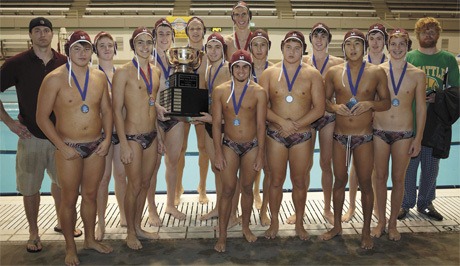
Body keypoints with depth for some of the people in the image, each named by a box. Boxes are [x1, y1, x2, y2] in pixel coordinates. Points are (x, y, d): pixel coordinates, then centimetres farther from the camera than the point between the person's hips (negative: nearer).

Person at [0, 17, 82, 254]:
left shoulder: (64, 63, 0)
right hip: (31, 135, -2)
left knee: (62, 181, 16)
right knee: (30, 187, 7)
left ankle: (61, 222, 36)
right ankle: (33, 233, 25)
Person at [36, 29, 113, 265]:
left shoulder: (99, 77, 3)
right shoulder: (55, 79, -11)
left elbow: (106, 110, 10)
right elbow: (42, 117, -10)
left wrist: (107, 139, -1)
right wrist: (62, 147, -13)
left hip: (96, 147, 4)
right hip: (69, 148, -4)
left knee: (90, 195, 16)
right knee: (69, 199, 7)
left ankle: (90, 239, 34)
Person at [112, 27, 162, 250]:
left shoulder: (155, 71, 9)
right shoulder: (123, 71, -11)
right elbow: (117, 110, -12)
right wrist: (123, 144, -15)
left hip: (151, 135, 6)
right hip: (132, 136, -6)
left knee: (145, 183, 15)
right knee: (134, 186, 4)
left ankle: (138, 226, 31)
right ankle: (131, 232, 22)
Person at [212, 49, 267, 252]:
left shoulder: (258, 92, -5)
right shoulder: (220, 91, -3)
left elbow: (261, 125, -4)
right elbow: (216, 123, -3)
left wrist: (260, 154, -6)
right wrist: (218, 152, -6)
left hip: (252, 145, 0)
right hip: (229, 145, 0)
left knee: (247, 188, 12)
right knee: (228, 189, 0)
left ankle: (246, 227, 30)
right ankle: (222, 234, 11)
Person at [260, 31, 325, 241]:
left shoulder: (312, 75, 0)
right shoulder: (269, 74, 2)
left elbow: (319, 109, -5)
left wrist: (296, 125, -14)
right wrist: (282, 121, -17)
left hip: (302, 136, 0)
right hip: (275, 135, 0)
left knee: (299, 181, 9)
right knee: (276, 180, 7)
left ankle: (299, 223, 26)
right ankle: (274, 222, 24)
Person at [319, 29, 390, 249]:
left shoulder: (376, 72, -2)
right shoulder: (334, 72, 1)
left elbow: (386, 102, 2)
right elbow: (324, 99, 8)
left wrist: (370, 104, -18)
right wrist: (335, 107, -13)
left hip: (364, 137, -1)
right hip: (340, 136, 2)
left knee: (365, 184, 7)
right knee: (339, 181, 13)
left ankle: (366, 231, 23)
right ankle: (337, 226, 29)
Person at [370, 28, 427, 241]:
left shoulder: (417, 75, -1)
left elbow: (421, 109, 2)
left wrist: (418, 138, -1)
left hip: (404, 134, 0)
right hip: (379, 132, 0)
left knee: (398, 179, 9)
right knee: (380, 177, 9)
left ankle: (393, 223, 25)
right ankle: (381, 220, 26)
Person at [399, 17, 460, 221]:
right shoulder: (408, 58, 1)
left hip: (436, 121, 2)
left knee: (431, 166, 10)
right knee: (409, 164, 3)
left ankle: (425, 203, 27)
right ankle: (406, 203, 18)